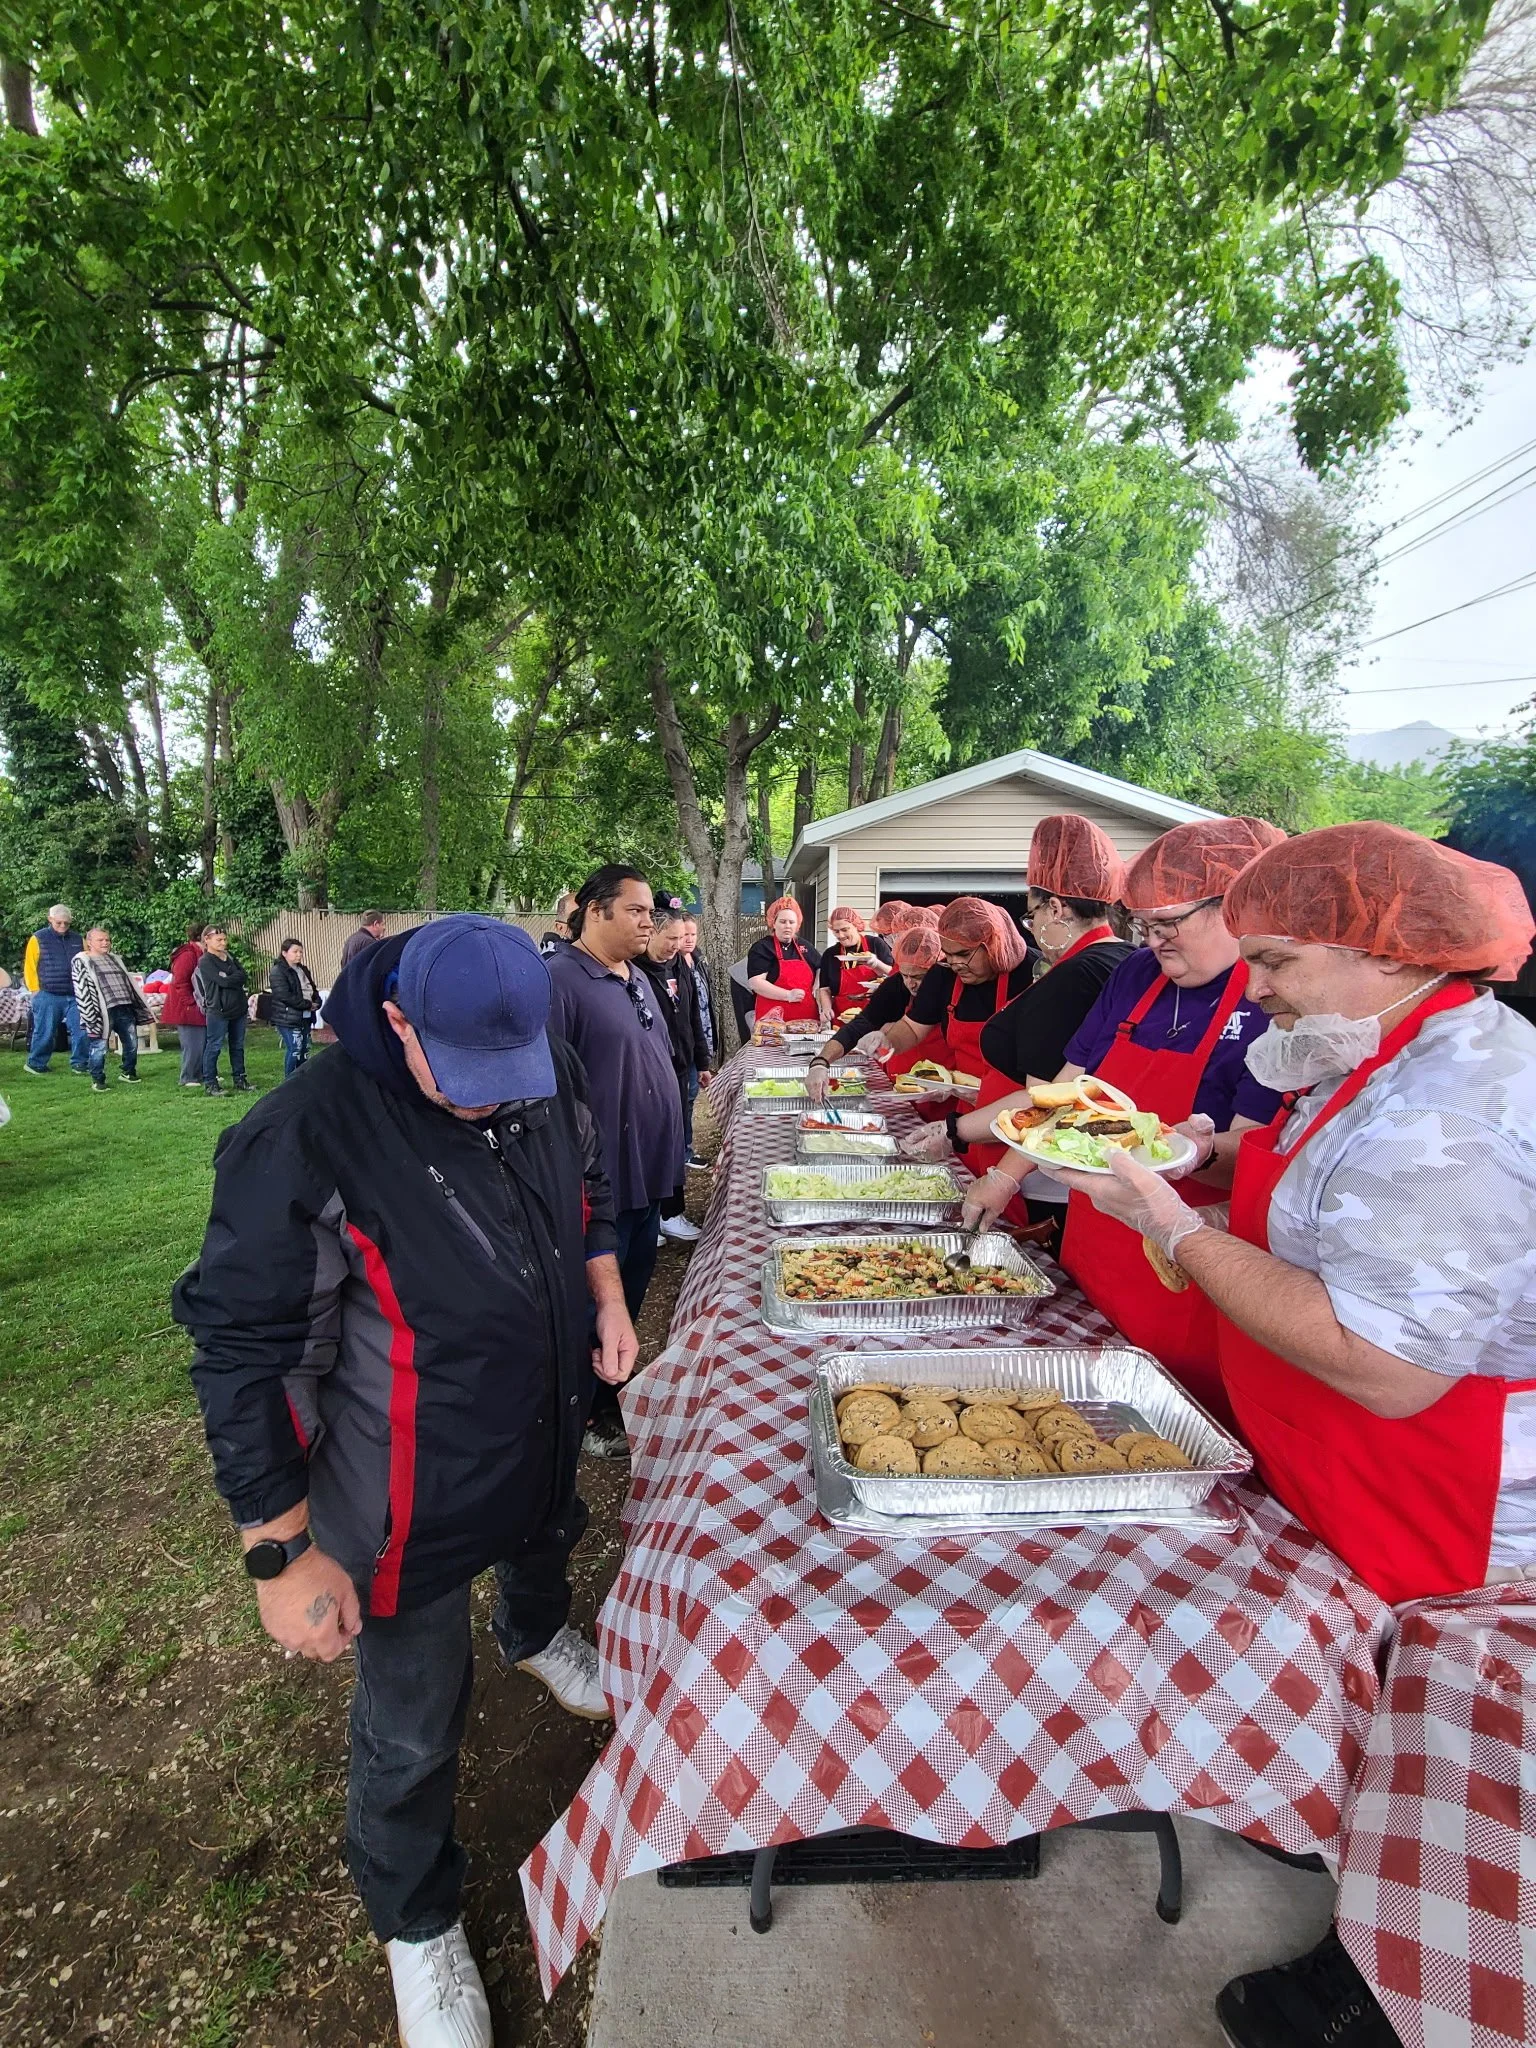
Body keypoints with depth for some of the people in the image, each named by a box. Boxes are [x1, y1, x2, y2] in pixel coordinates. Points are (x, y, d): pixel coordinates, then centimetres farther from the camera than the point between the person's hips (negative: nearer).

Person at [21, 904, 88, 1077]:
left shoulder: (77, 939, 11)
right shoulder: (38, 938, 0)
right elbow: (29, 967, -1)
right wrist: (36, 990, -5)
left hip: (75, 996, 3)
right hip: (48, 996, -3)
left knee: (81, 1031, 0)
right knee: (45, 1032, 3)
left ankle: (80, 1063, 10)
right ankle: (35, 1064, 18)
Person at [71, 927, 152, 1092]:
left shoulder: (114, 959, 19)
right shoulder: (82, 961, -1)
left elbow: (128, 982, 23)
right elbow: (81, 991, -8)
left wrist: (140, 1007, 18)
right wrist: (90, 1015, -16)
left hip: (125, 1009, 6)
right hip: (102, 1012, -6)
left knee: (131, 1043, 12)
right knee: (99, 1047, -1)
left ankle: (129, 1072, 29)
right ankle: (97, 1080, 9)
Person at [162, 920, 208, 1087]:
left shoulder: (200, 954, 15)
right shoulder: (187, 955, -16)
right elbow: (180, 983, -21)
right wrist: (191, 1004, -19)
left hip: (198, 1009, 10)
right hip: (187, 1009, -10)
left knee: (203, 1042, 13)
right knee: (193, 1044, -6)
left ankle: (201, 1075, 22)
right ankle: (188, 1079, 3)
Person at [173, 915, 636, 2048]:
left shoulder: (550, 1067, -14)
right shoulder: (305, 1141, -32)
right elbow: (244, 1353, -23)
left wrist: (607, 1304, 4)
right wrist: (284, 1552, -18)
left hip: (550, 1426, 6)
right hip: (412, 1495, -5)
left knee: (549, 1541, 35)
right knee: (415, 1726, 14)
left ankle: (536, 1633, 72)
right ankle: (416, 1921, 48)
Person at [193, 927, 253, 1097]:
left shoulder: (230, 956, 14)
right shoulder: (205, 962, -8)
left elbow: (243, 974, 3)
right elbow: (223, 981, -20)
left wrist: (231, 979, -12)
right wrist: (237, 979, -5)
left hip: (238, 1007, 7)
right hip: (218, 1009, -7)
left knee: (238, 1045, 13)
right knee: (214, 1046, -2)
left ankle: (239, 1079, 22)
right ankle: (209, 1083, 5)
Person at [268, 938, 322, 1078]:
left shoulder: (303, 970, 17)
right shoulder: (277, 972, -9)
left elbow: (313, 989, 20)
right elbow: (285, 996, -19)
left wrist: (316, 1002, -2)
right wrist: (308, 1004, -16)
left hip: (305, 1017, 8)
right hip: (288, 1018, -8)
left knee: (304, 1049, 11)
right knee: (294, 1049, -10)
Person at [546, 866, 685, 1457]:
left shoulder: (636, 978, 10)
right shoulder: (559, 980, -18)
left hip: (647, 1173, 9)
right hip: (600, 1182, -9)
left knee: (632, 1292, 22)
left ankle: (615, 1394, 41)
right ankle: (590, 1419, 29)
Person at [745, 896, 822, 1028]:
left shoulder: (805, 947, 15)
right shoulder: (762, 948, -2)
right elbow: (755, 982, -13)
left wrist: (816, 989, 10)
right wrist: (788, 995, -19)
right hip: (773, 1019, -5)